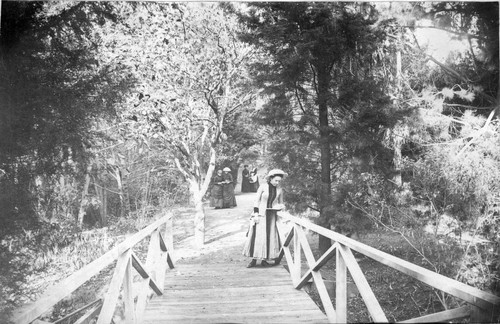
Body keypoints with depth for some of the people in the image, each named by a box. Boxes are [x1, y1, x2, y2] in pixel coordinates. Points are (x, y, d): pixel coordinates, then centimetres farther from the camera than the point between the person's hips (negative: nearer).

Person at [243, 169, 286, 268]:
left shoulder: (279, 190, 3)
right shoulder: (263, 187, -7)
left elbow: (280, 203, 15)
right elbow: (257, 200, -6)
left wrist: (280, 206, -5)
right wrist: (256, 213, -12)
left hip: (272, 215, 4)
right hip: (261, 214, -3)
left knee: (270, 236, 1)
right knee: (257, 235, -6)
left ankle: (264, 259, 10)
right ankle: (254, 259, 0)